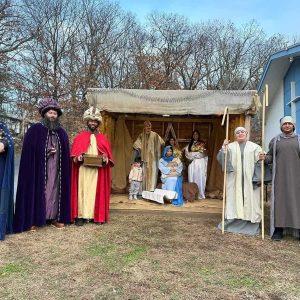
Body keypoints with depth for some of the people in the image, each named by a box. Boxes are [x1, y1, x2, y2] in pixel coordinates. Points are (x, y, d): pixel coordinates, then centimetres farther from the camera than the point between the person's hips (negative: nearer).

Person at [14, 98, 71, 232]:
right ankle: (33, 220, 5)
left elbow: (65, 153, 15)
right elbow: (28, 152, -6)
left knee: (55, 191, 6)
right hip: (38, 168, -4)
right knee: (38, 191, -2)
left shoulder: (61, 132, 12)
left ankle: (55, 217, 13)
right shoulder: (34, 130, -1)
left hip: (56, 169, 4)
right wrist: (46, 152, -14)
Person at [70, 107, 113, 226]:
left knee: (97, 192, 3)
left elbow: (108, 155, 9)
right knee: (82, 191, -3)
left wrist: (105, 159, -11)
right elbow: (73, 154, 4)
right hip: (83, 169, -1)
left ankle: (97, 215, 10)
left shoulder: (103, 138, 12)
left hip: (98, 170, 1)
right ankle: (81, 216, 2)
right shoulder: (80, 137, 8)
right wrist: (78, 157, -16)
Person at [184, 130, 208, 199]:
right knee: (192, 178, -1)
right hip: (192, 164, 3)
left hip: (200, 163, -2)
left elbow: (202, 153, -3)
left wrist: (192, 154, -2)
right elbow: (187, 153, 4)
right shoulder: (189, 144, 16)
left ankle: (200, 195, -1)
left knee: (200, 179, -4)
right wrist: (197, 153, -5)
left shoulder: (202, 144, 7)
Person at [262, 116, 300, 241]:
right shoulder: (275, 140, 10)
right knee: (280, 200, 0)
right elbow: (270, 157, 9)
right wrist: (264, 157, -10)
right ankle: (279, 229, 6)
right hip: (280, 176, 0)